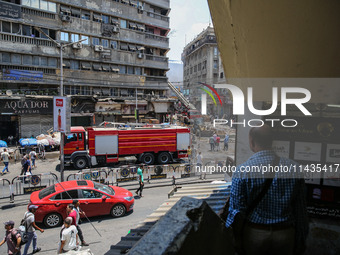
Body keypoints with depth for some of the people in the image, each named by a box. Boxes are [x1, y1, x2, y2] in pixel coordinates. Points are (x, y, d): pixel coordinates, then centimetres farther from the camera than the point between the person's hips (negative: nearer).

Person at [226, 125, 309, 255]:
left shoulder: (242, 170, -15)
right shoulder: (294, 168, -7)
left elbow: (236, 210, -13)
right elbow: (300, 209, -1)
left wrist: (236, 242, 1)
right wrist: (300, 243, 11)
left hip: (254, 234, -2)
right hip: (285, 235, 2)